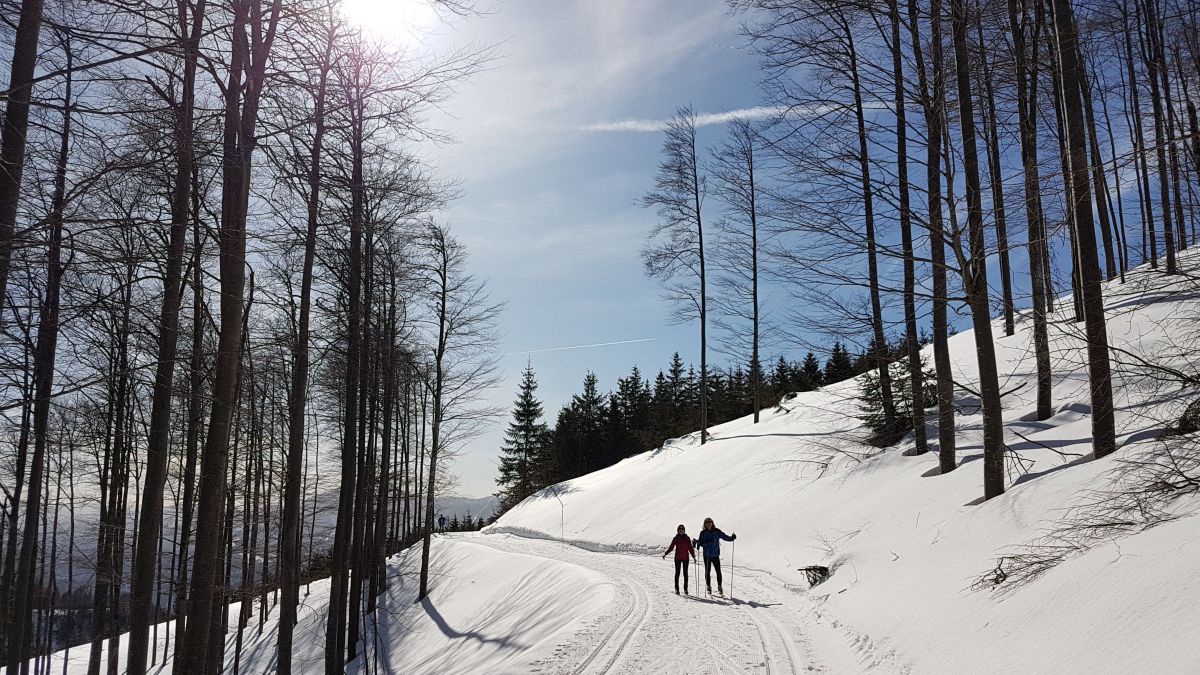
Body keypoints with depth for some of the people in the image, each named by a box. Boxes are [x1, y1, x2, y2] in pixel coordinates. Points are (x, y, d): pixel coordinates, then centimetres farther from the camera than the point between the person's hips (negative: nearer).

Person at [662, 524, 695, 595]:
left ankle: (685, 589, 9)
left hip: (686, 558, 1)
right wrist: (665, 553, -7)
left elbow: (690, 548, 7)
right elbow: (671, 547, 3)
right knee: (677, 573, 1)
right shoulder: (676, 538, 2)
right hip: (678, 558, -1)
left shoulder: (687, 538, 4)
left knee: (685, 574, 2)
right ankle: (677, 589, 6)